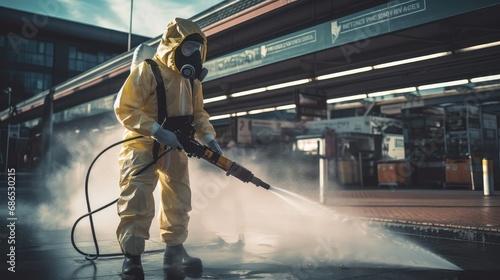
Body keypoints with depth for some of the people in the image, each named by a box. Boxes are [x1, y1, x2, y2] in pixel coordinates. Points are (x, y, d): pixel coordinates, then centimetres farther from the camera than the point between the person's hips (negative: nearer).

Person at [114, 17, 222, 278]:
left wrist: (208, 137, -6)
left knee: (178, 199, 10)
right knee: (137, 201, -9)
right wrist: (157, 131, -30)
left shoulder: (192, 78, 5)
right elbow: (124, 108, -21)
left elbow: (198, 113, 13)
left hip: (175, 147, 7)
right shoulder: (147, 70, -18)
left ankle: (175, 249, 24)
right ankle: (132, 255, 3)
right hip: (143, 144, -7)